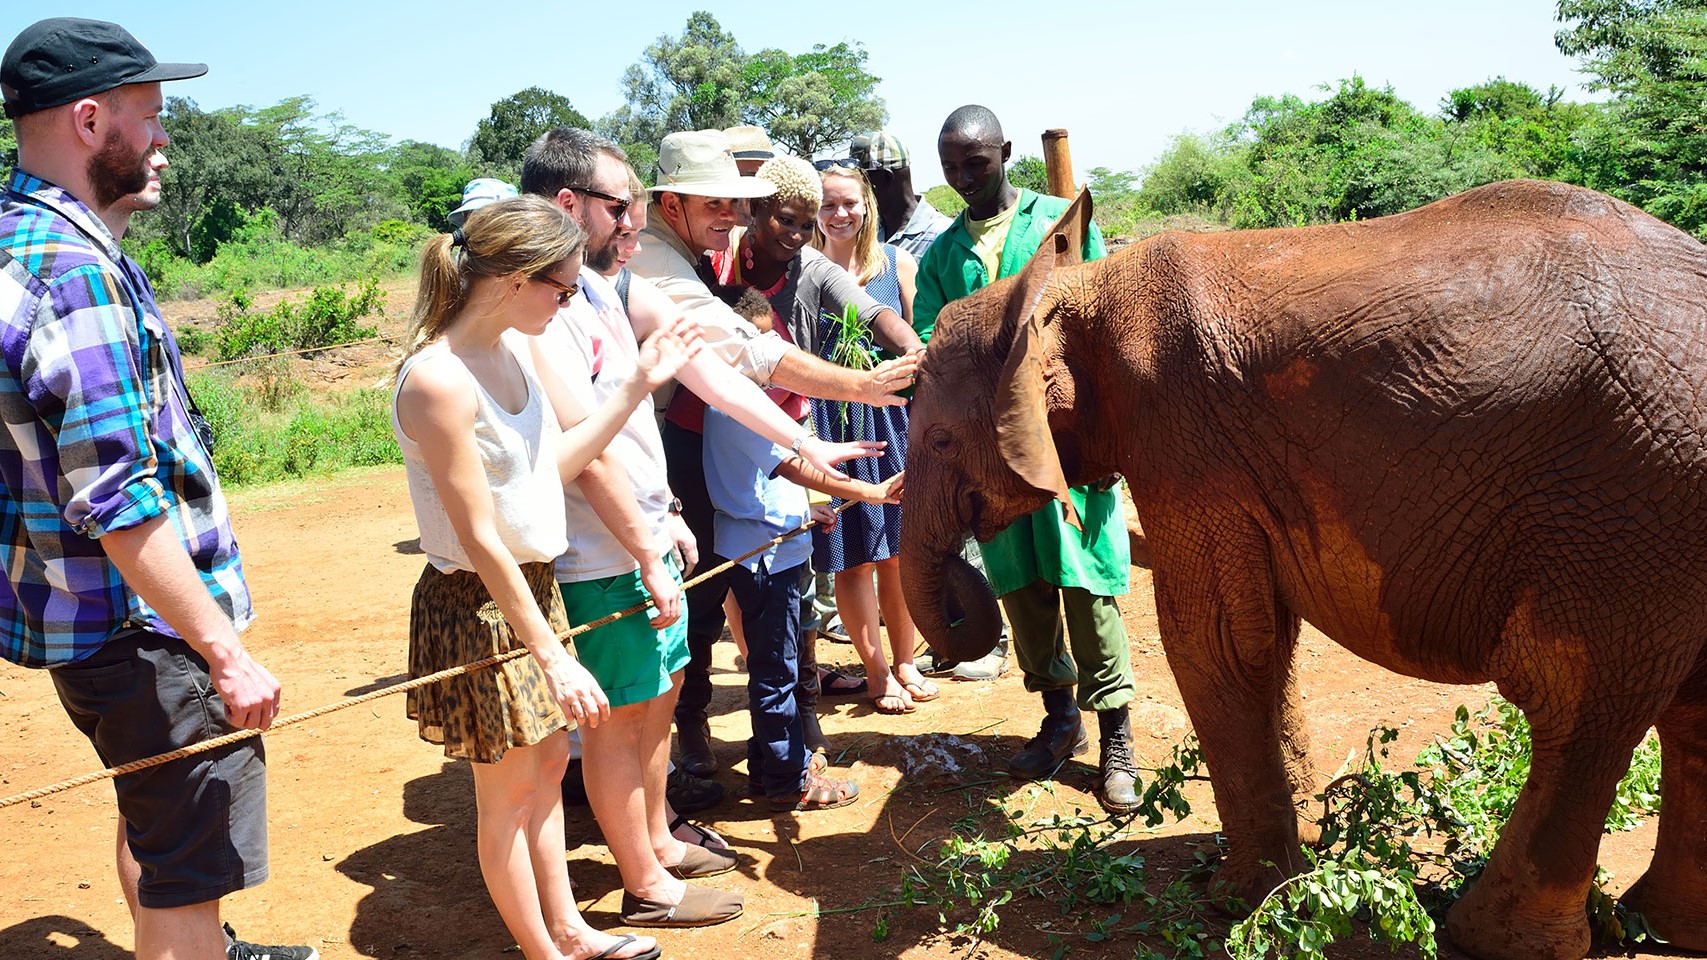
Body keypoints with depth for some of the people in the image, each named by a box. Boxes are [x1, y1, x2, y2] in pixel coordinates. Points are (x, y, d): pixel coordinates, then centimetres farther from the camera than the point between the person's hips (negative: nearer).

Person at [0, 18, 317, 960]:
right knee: (189, 866, 1)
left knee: (151, 813, 29)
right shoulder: (77, 272, -24)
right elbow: (120, 504, -28)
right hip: (146, 629, -11)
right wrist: (227, 653, -25)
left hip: (81, 622, 11)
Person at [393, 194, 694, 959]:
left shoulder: (518, 346, 1)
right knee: (509, 786, 9)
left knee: (549, 760, 20)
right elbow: (480, 539, -24)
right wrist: (553, 656, -22)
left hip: (536, 582, 9)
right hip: (478, 604, -9)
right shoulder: (438, 379, -25)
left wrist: (640, 386, 3)